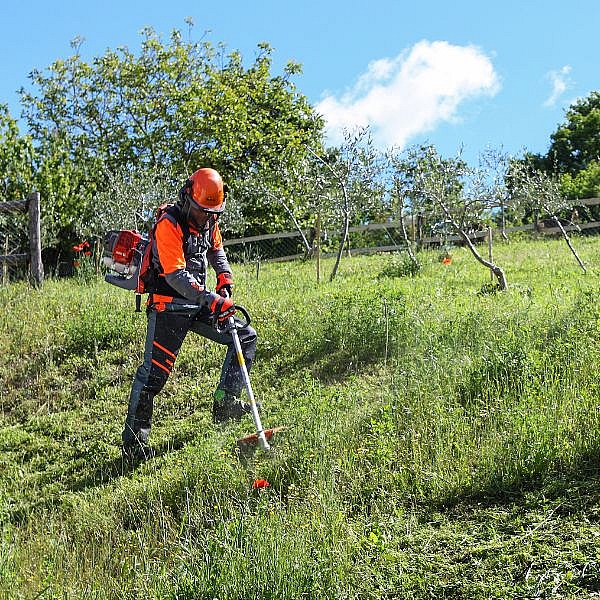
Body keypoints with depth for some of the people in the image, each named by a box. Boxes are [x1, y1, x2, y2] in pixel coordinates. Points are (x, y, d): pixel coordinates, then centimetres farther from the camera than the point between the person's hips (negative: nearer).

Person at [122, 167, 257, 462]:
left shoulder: (209, 221, 7)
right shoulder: (169, 225, -18)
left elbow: (217, 251, 25)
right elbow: (176, 275, -25)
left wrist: (225, 280, 6)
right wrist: (211, 299, -29)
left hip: (198, 305, 8)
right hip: (168, 307, -8)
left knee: (245, 336, 7)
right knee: (154, 372, -11)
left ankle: (224, 404, 9)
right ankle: (133, 440, -2)